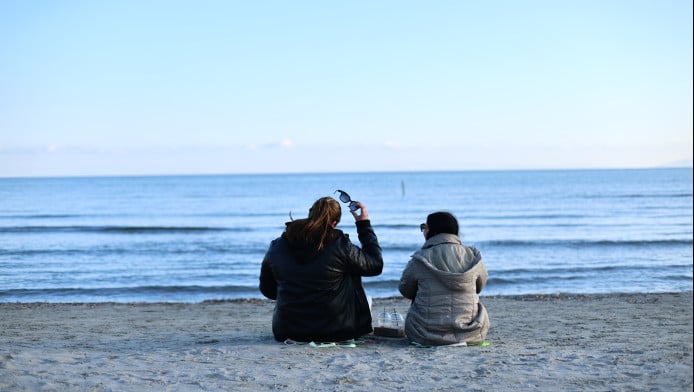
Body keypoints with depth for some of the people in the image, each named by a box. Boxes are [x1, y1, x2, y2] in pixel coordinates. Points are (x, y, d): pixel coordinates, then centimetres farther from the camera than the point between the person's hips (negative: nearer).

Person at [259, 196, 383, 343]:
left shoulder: (276, 246, -4)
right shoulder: (341, 247, -16)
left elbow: (267, 289, 9)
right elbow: (375, 265, 0)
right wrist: (364, 224, 6)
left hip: (288, 331, 4)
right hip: (335, 331, -4)